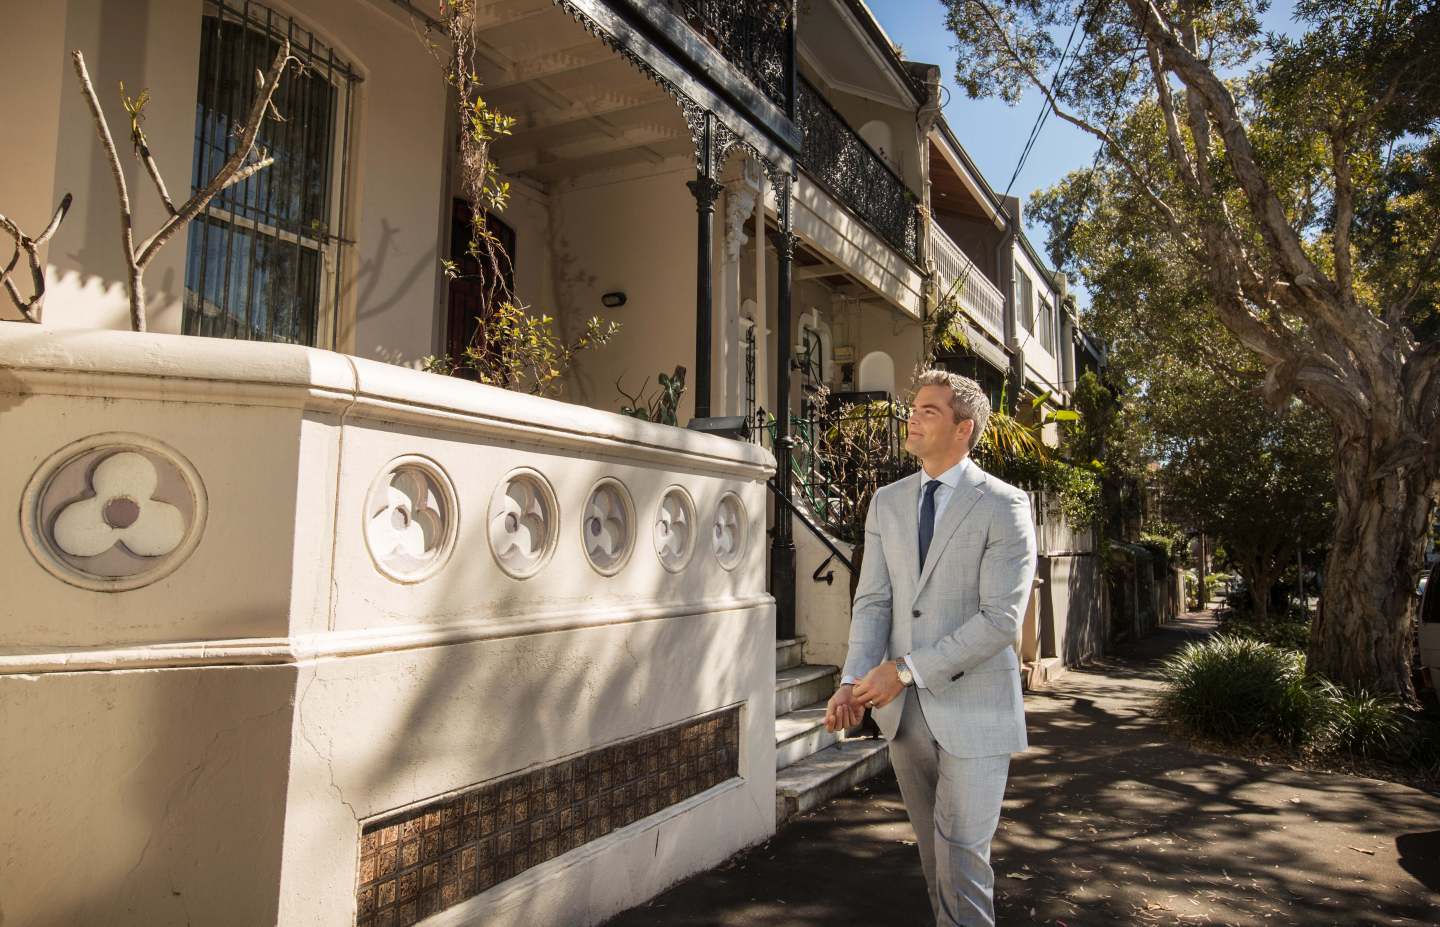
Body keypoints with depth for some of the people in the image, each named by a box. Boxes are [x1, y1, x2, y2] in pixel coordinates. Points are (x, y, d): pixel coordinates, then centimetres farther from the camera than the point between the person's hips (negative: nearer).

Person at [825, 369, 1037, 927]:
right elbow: (872, 601, 2)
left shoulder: (1004, 505, -8)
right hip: (904, 709, 5)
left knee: (961, 855, 0)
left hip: (972, 707, -4)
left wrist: (907, 669, -19)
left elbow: (1002, 618, -16)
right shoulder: (887, 503, 7)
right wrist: (853, 682, -14)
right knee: (933, 852, 16)